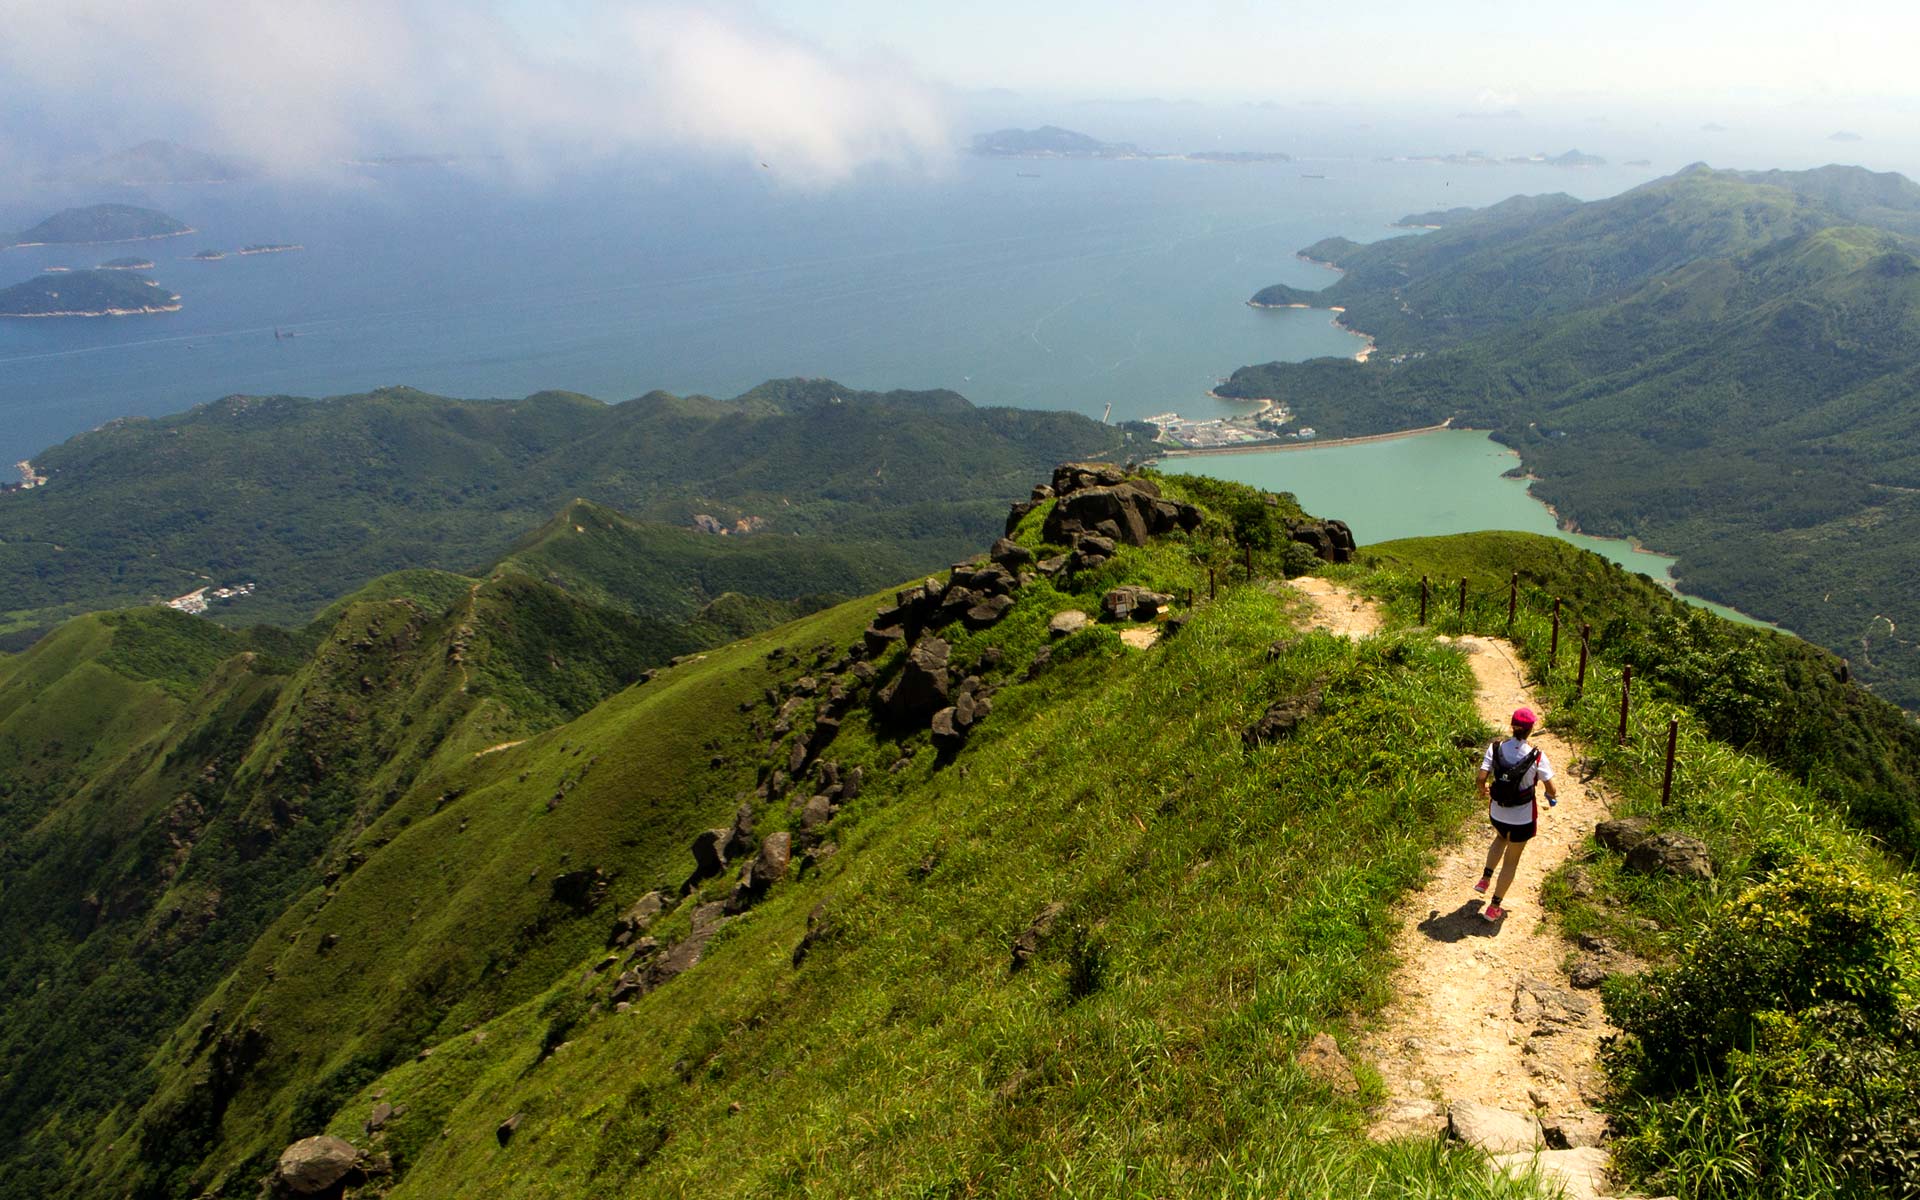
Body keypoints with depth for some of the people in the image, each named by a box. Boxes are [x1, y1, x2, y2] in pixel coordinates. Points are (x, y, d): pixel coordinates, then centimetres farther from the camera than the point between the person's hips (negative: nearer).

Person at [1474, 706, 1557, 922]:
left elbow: (1482, 777, -16)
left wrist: (1483, 789, 7)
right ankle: (1494, 908, 25)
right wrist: (1553, 795, 7)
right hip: (1522, 817, -3)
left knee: (1501, 837, 38)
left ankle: (1485, 878, 29)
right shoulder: (1536, 757, -21)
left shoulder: (1495, 748, -14)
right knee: (1511, 860, 16)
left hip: (1497, 813, 3)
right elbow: (1551, 789, -17)